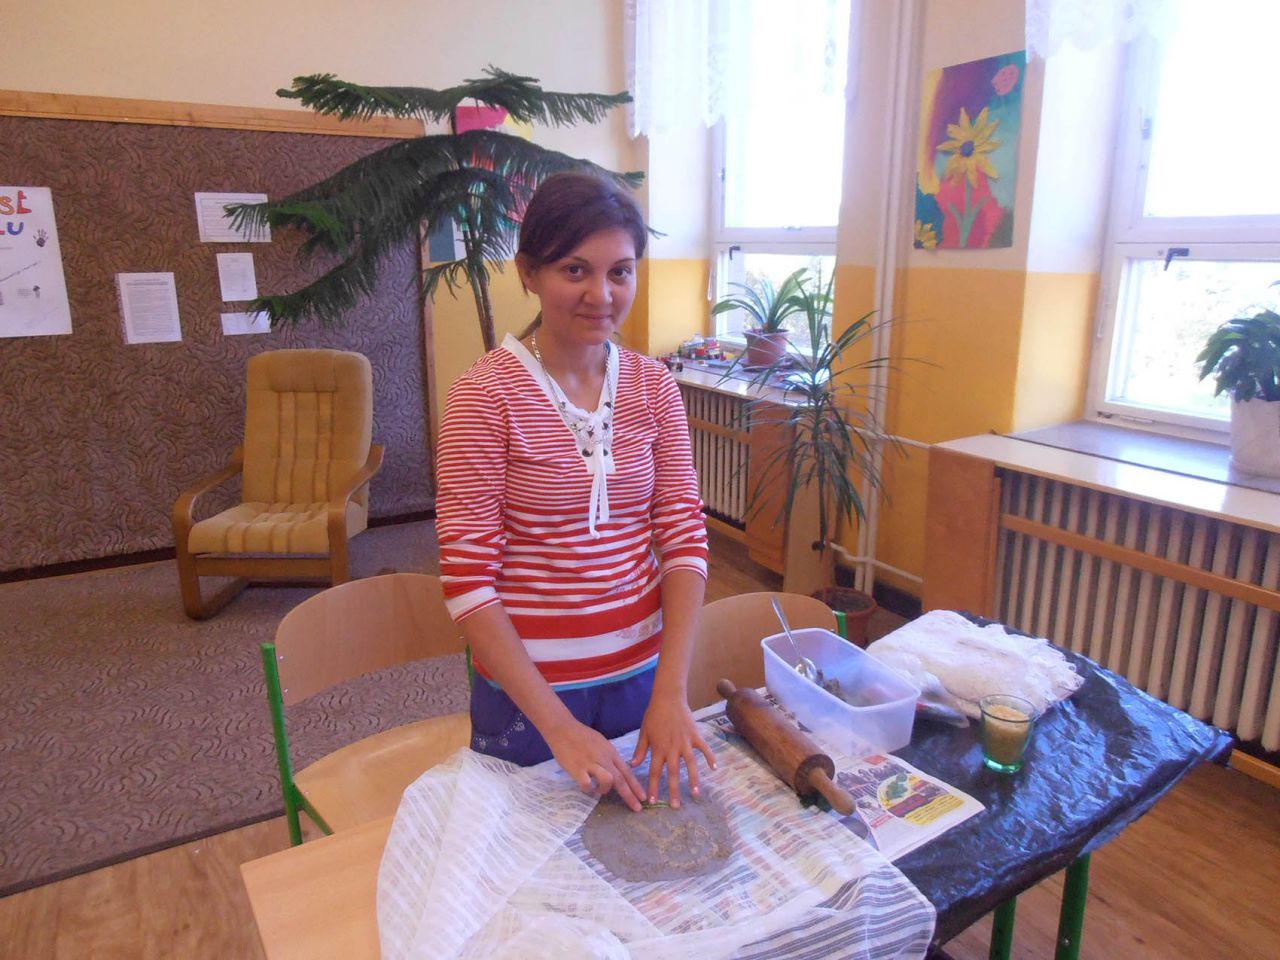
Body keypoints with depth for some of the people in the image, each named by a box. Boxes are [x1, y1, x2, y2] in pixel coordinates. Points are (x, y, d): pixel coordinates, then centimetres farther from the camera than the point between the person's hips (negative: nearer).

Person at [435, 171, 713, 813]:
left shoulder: (653, 387, -2)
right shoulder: (486, 395, -16)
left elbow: (684, 536, -5)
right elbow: (467, 582, -18)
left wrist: (671, 692, -14)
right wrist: (558, 724, -20)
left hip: (643, 672, 4)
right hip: (529, 689, -4)